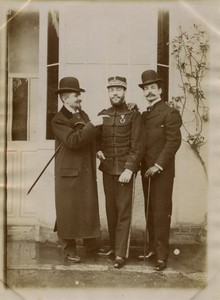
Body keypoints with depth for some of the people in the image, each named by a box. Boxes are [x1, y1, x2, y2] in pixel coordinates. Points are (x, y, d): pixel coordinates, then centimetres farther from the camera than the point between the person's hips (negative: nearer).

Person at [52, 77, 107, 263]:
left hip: (87, 172, 7)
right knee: (69, 210, 1)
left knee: (89, 208, 11)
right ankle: (69, 249, 13)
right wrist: (92, 125, -25)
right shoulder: (59, 120, -10)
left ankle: (90, 244, 24)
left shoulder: (83, 115, 12)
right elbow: (73, 141, -25)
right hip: (69, 172, -7)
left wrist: (97, 150, 8)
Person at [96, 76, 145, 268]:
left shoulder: (134, 115, -3)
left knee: (123, 210, -3)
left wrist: (129, 169, -16)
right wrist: (98, 150, 2)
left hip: (125, 169, -4)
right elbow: (97, 138, 23)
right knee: (111, 209, 9)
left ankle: (121, 253, 1)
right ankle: (113, 246, 21)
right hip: (107, 169, 5)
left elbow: (138, 146, -8)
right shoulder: (102, 115, 11)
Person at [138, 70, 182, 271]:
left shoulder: (169, 113, -5)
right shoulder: (144, 115, 16)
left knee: (161, 213, -5)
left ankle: (162, 255, 2)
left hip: (162, 172, -7)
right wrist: (139, 165, 5)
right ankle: (153, 249, 21)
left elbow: (174, 141, -12)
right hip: (146, 171, 7)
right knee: (150, 213, 11)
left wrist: (158, 165, -16)